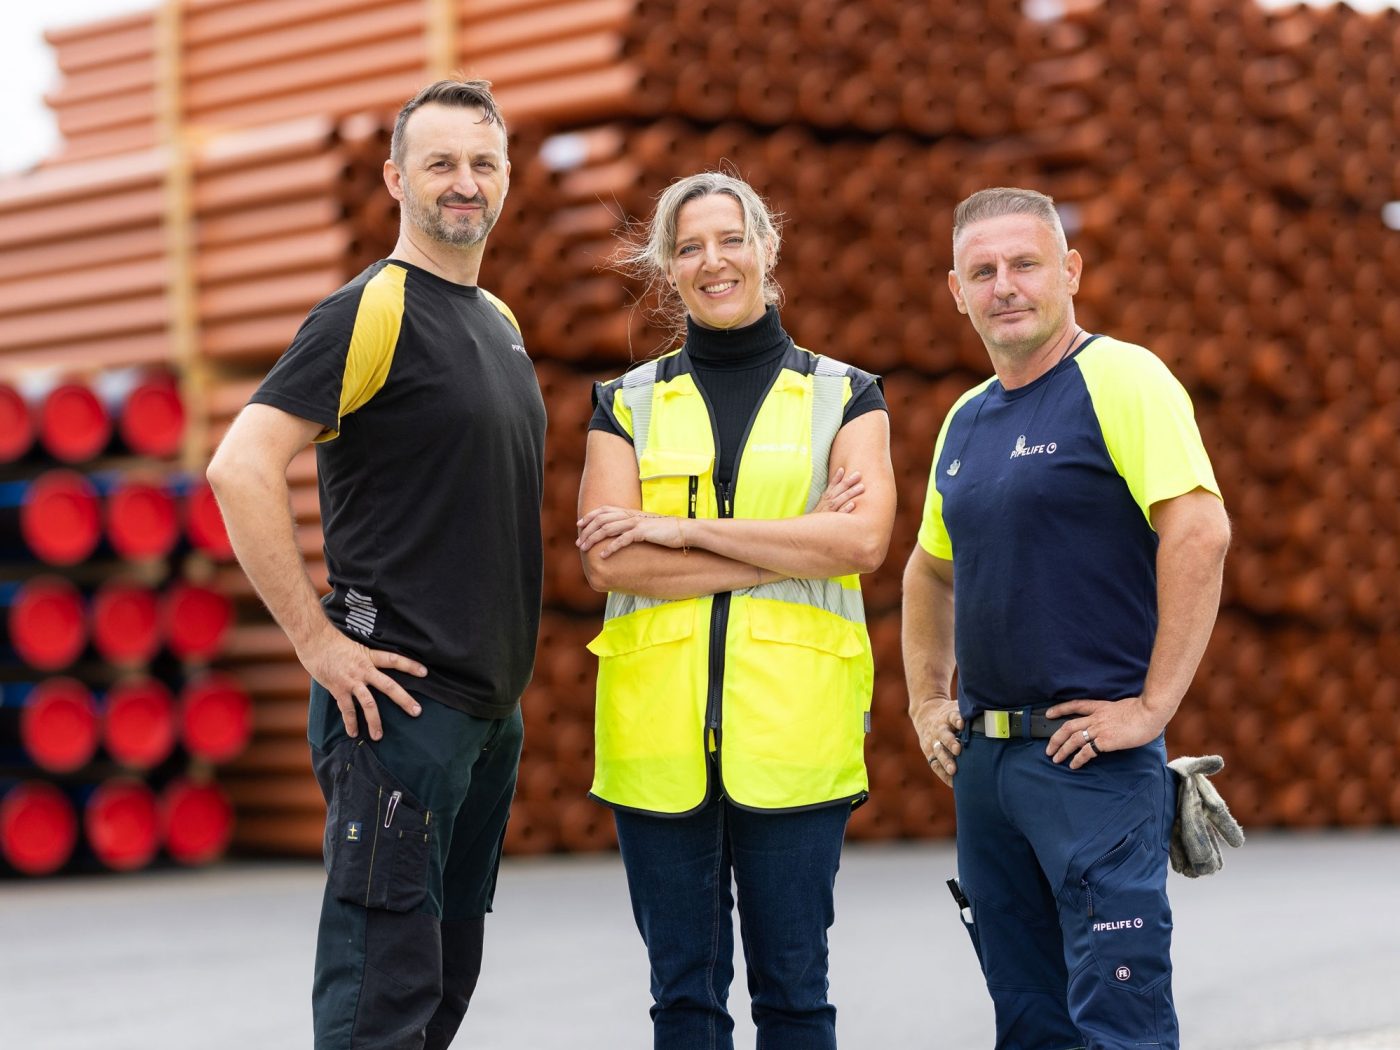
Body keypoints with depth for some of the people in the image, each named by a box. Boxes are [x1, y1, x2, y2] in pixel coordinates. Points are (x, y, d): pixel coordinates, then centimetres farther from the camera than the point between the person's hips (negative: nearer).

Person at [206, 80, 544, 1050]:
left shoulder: (500, 322, 15)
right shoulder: (372, 312, -11)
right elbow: (242, 467, -20)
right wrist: (317, 641, -19)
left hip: (491, 704, 9)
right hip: (401, 694, -9)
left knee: (447, 971, 15)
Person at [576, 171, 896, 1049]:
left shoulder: (844, 397, 8)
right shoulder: (628, 405, 10)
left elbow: (864, 541, -8)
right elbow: (606, 561, -5)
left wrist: (684, 530, -10)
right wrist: (792, 548, -9)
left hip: (792, 734, -1)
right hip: (659, 739, 1)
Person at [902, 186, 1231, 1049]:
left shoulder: (1120, 379, -9)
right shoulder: (966, 419, 15)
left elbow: (1200, 530, -20)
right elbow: (931, 570, 29)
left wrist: (1152, 707, -20)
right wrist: (927, 700, 18)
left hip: (1092, 759, -8)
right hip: (982, 754, 8)